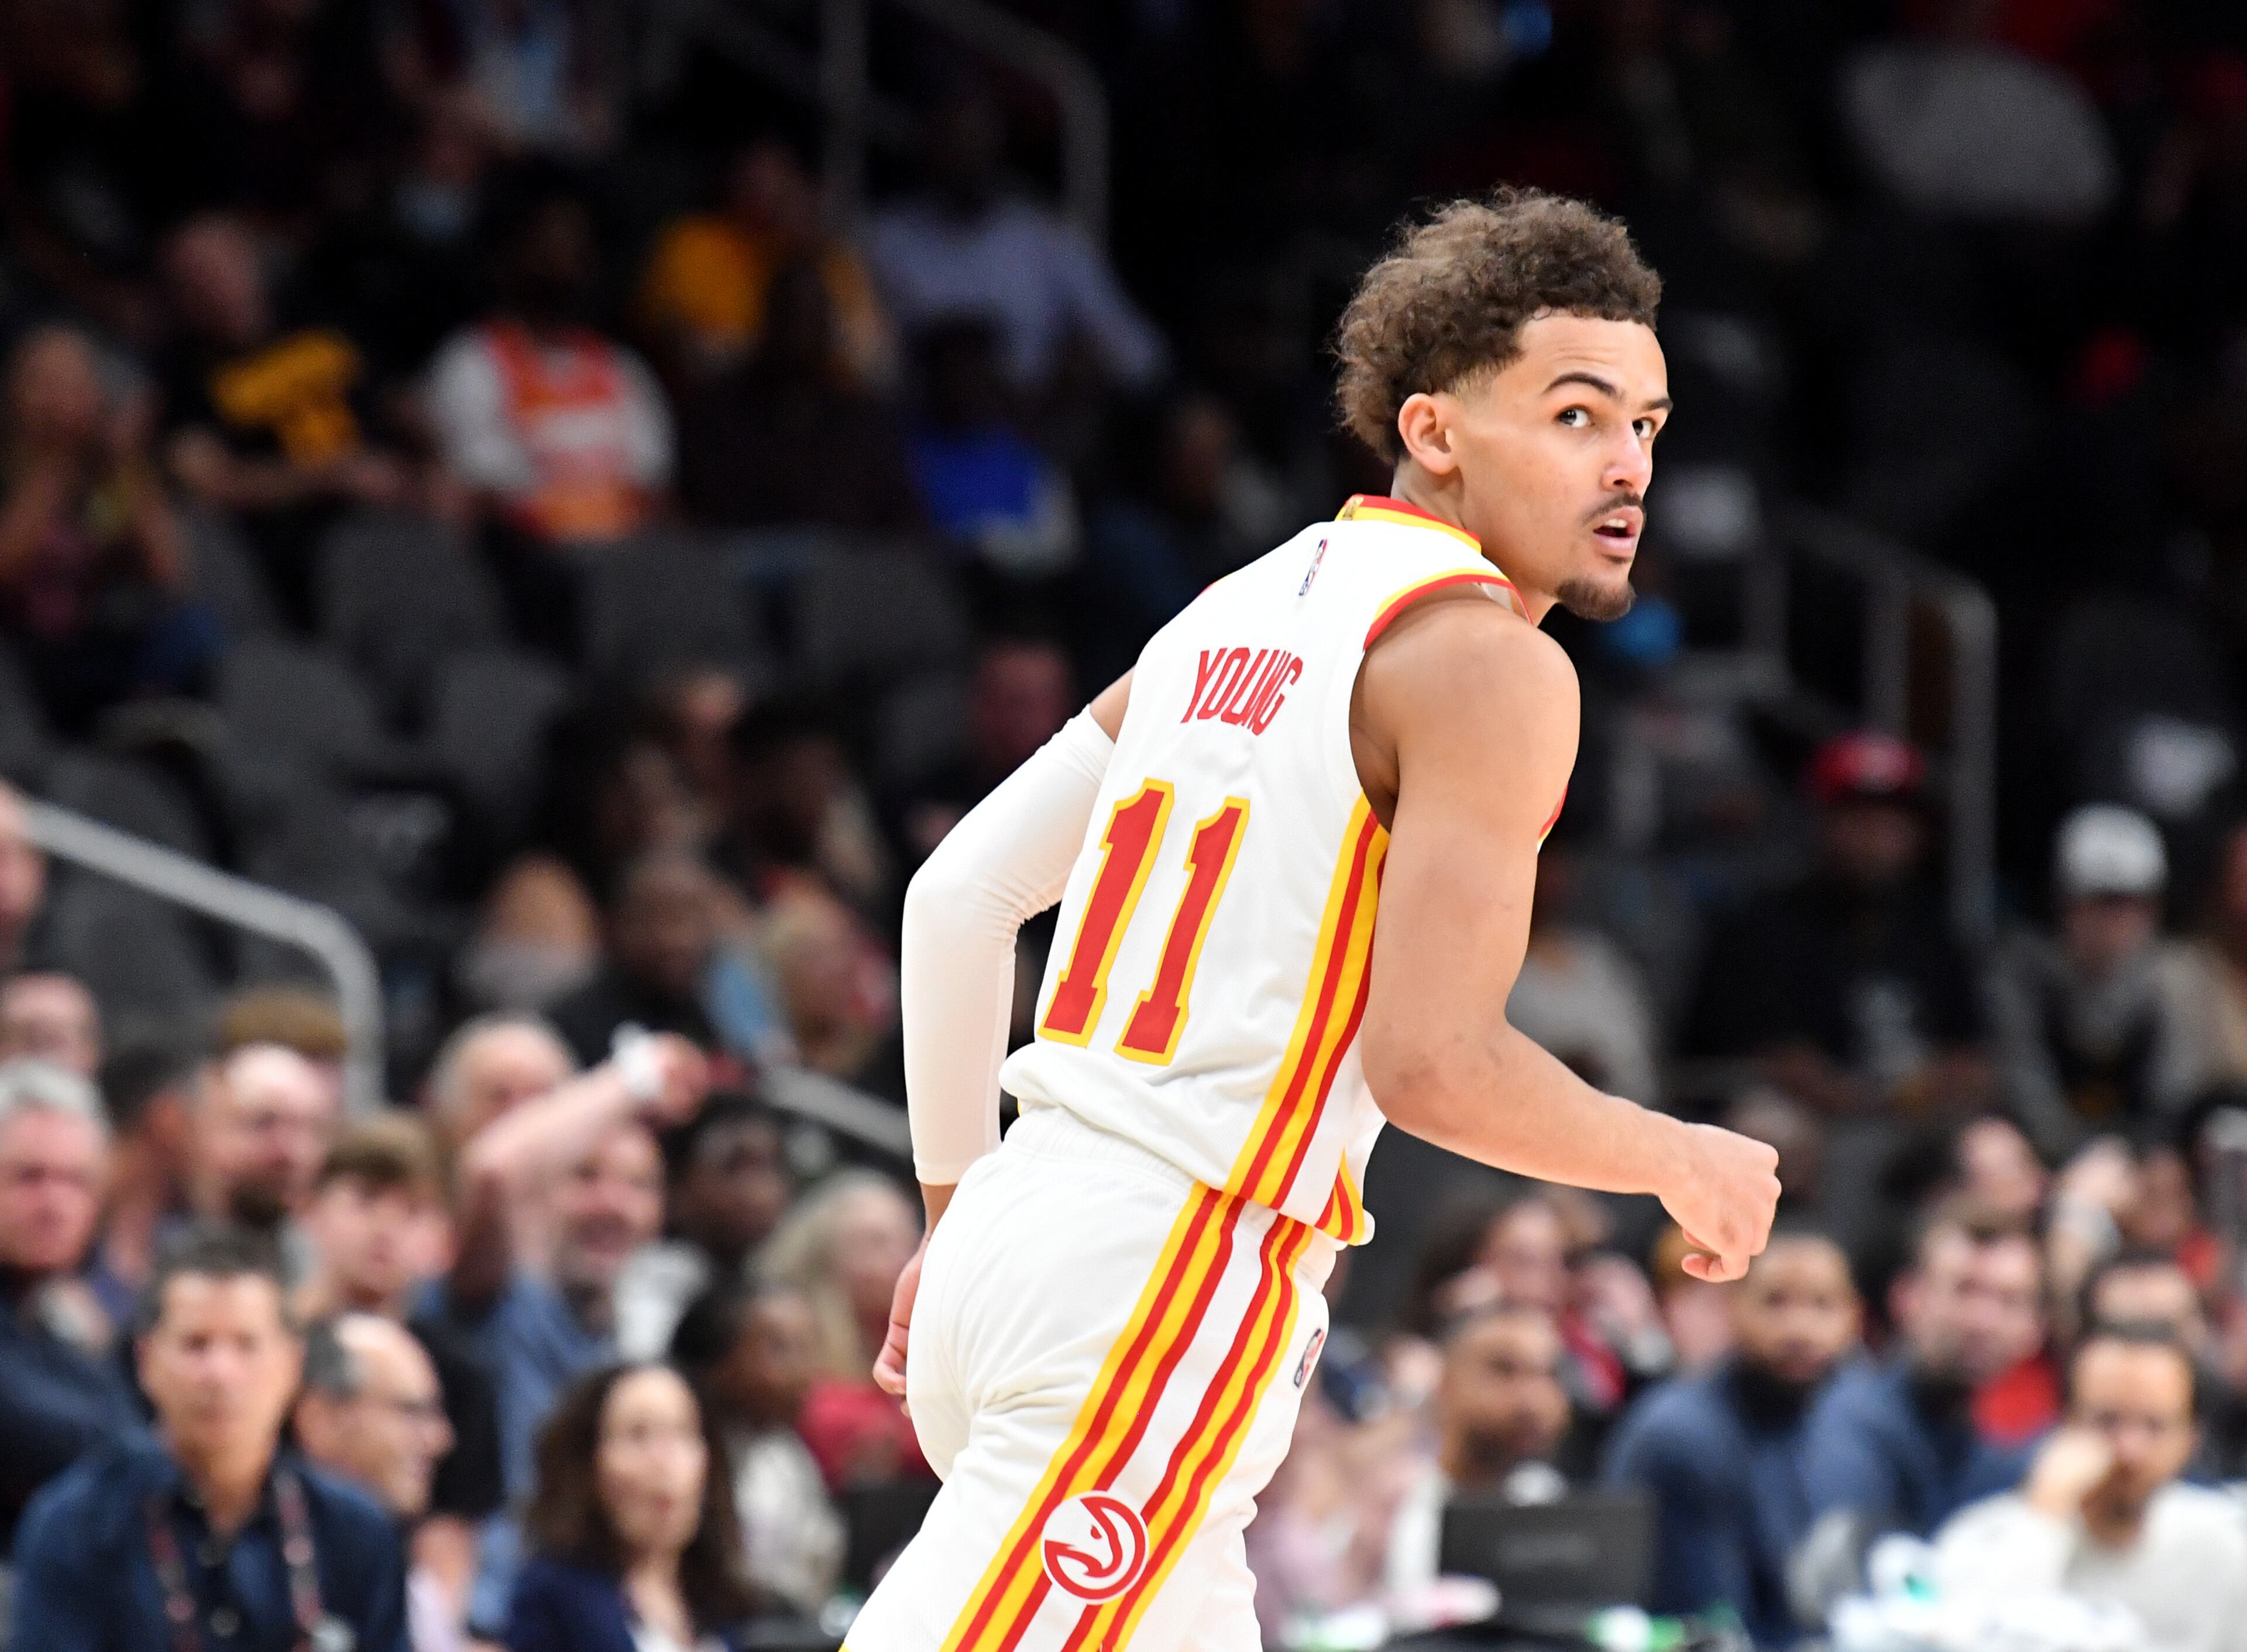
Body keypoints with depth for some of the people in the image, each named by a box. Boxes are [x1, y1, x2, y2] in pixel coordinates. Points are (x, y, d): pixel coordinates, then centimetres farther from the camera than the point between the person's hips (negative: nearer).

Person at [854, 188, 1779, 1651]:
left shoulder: (1245, 611, 17)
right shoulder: (1489, 662, -9)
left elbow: (959, 895, 19)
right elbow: (1432, 1062, -17)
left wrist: (957, 1210, 27)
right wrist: (1684, 1164, -1)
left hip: (1022, 1227, 9)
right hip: (1178, 1273, -9)